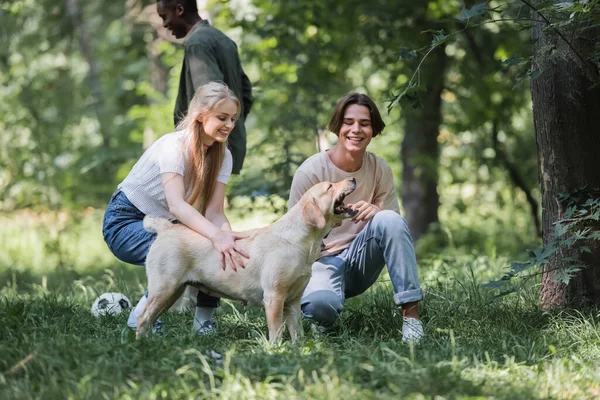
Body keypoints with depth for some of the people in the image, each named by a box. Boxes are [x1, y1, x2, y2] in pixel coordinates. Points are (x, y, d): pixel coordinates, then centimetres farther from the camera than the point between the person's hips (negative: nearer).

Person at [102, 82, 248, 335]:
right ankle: (141, 317, -13)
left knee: (222, 249, -21)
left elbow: (214, 213, -15)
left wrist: (228, 236, -38)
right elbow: (176, 204, -42)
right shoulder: (174, 146, -26)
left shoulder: (222, 157, -5)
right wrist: (217, 236, -57)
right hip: (125, 222, -6)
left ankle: (204, 318, -3)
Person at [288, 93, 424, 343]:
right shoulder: (310, 171, -11)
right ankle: (324, 319, 3)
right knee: (320, 304, -38)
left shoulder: (380, 170, -2)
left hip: (360, 261, 3)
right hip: (320, 260, -3)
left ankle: (411, 313, -26)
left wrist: (377, 213, -23)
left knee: (389, 219, -27)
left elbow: (394, 227, -2)